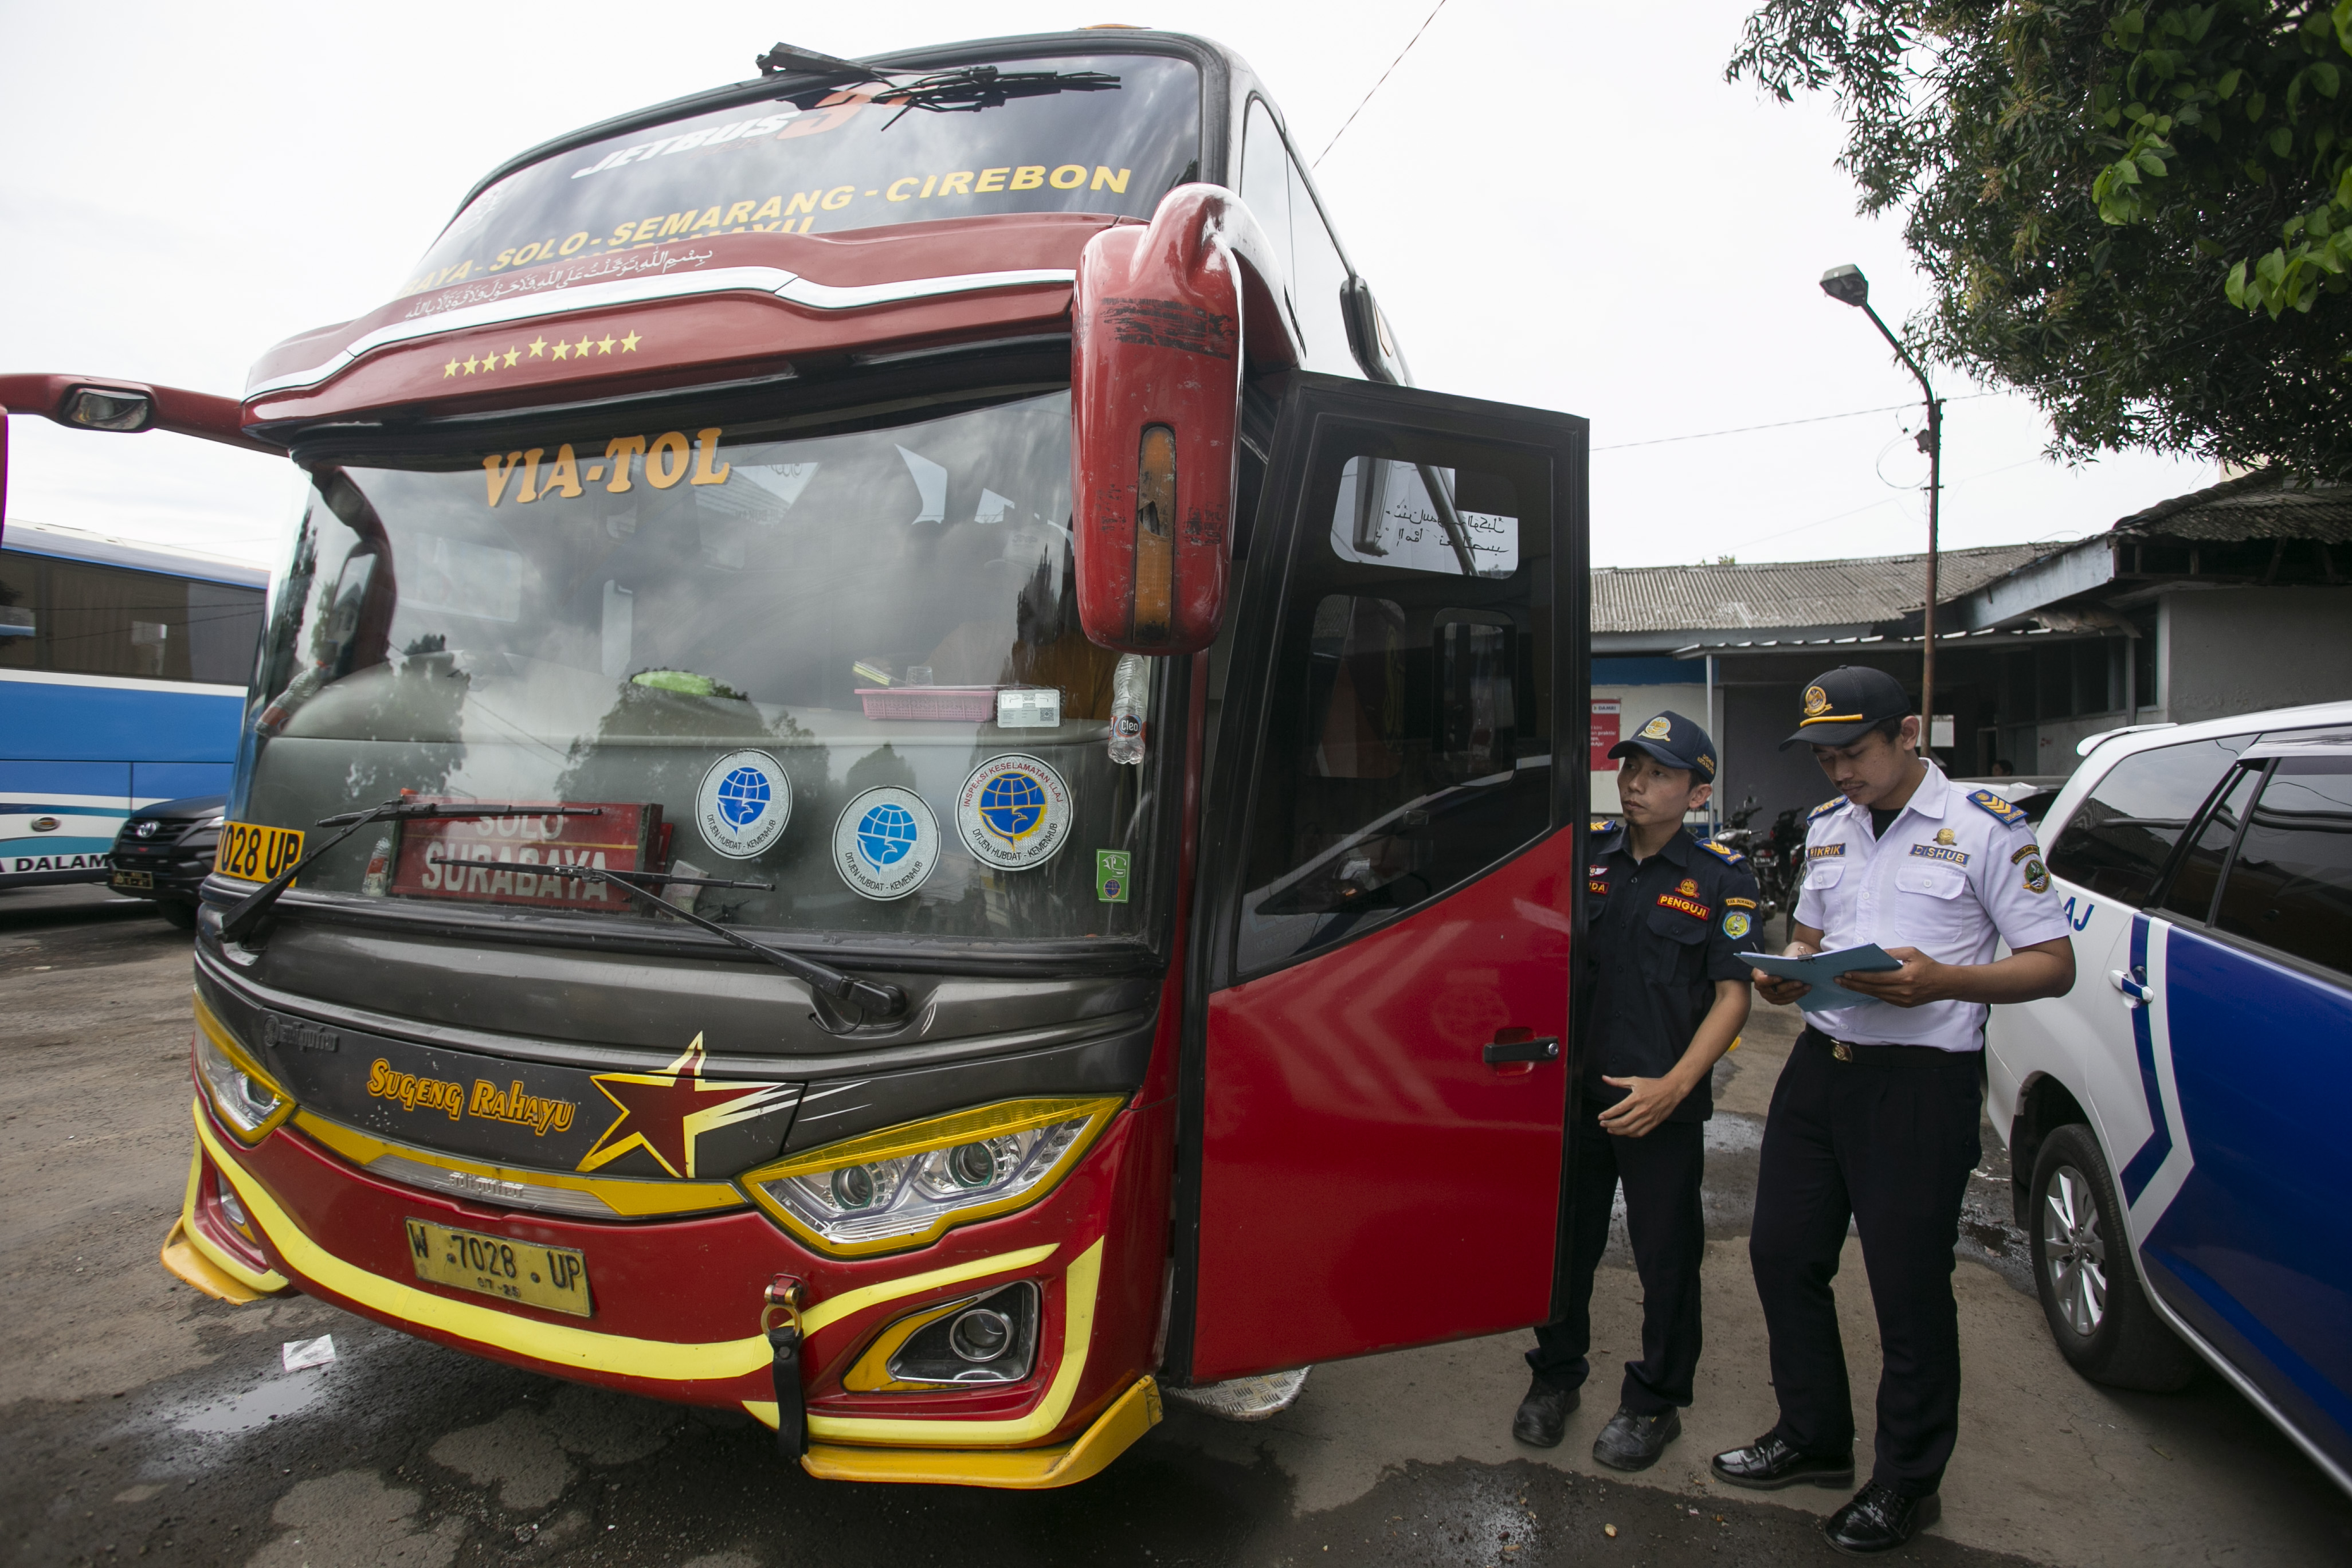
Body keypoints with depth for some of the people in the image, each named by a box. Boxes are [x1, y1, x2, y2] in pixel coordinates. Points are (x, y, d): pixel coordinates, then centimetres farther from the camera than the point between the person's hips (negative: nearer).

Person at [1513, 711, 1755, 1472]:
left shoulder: (1721, 880, -3)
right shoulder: (1582, 855, 3)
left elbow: (1732, 996, -7)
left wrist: (1672, 1087, -17)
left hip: (1662, 1104, -2)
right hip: (1573, 1089, 3)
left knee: (1666, 1257, 10)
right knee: (1562, 1240, 14)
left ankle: (1654, 1402, 30)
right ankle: (1555, 1376, 34)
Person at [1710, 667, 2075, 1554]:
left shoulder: (1986, 828, -7)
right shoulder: (1827, 826, 12)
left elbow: (2055, 966, -8)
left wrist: (1944, 982, -25)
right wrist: (1785, 975, -2)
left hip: (1923, 1081, -6)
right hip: (1821, 1063, 7)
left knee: (1909, 1286, 4)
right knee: (1782, 1251, 12)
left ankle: (1908, 1484, 25)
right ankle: (1813, 1437, 33)